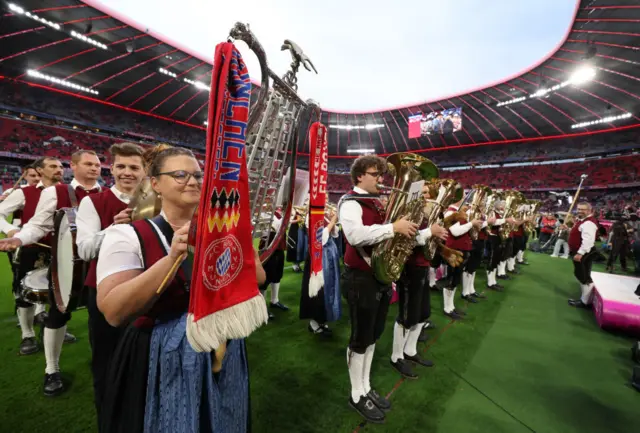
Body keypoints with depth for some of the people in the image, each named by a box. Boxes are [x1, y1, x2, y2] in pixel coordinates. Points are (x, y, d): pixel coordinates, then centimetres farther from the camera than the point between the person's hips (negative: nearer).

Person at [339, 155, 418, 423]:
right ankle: (357, 396, 26)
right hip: (361, 279, -8)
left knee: (373, 335, 19)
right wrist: (393, 227, -29)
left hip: (382, 276, 9)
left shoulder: (377, 203, 14)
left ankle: (366, 388, 37)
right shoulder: (350, 202, -13)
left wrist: (407, 227, 4)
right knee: (360, 338, 6)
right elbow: (355, 235, -31)